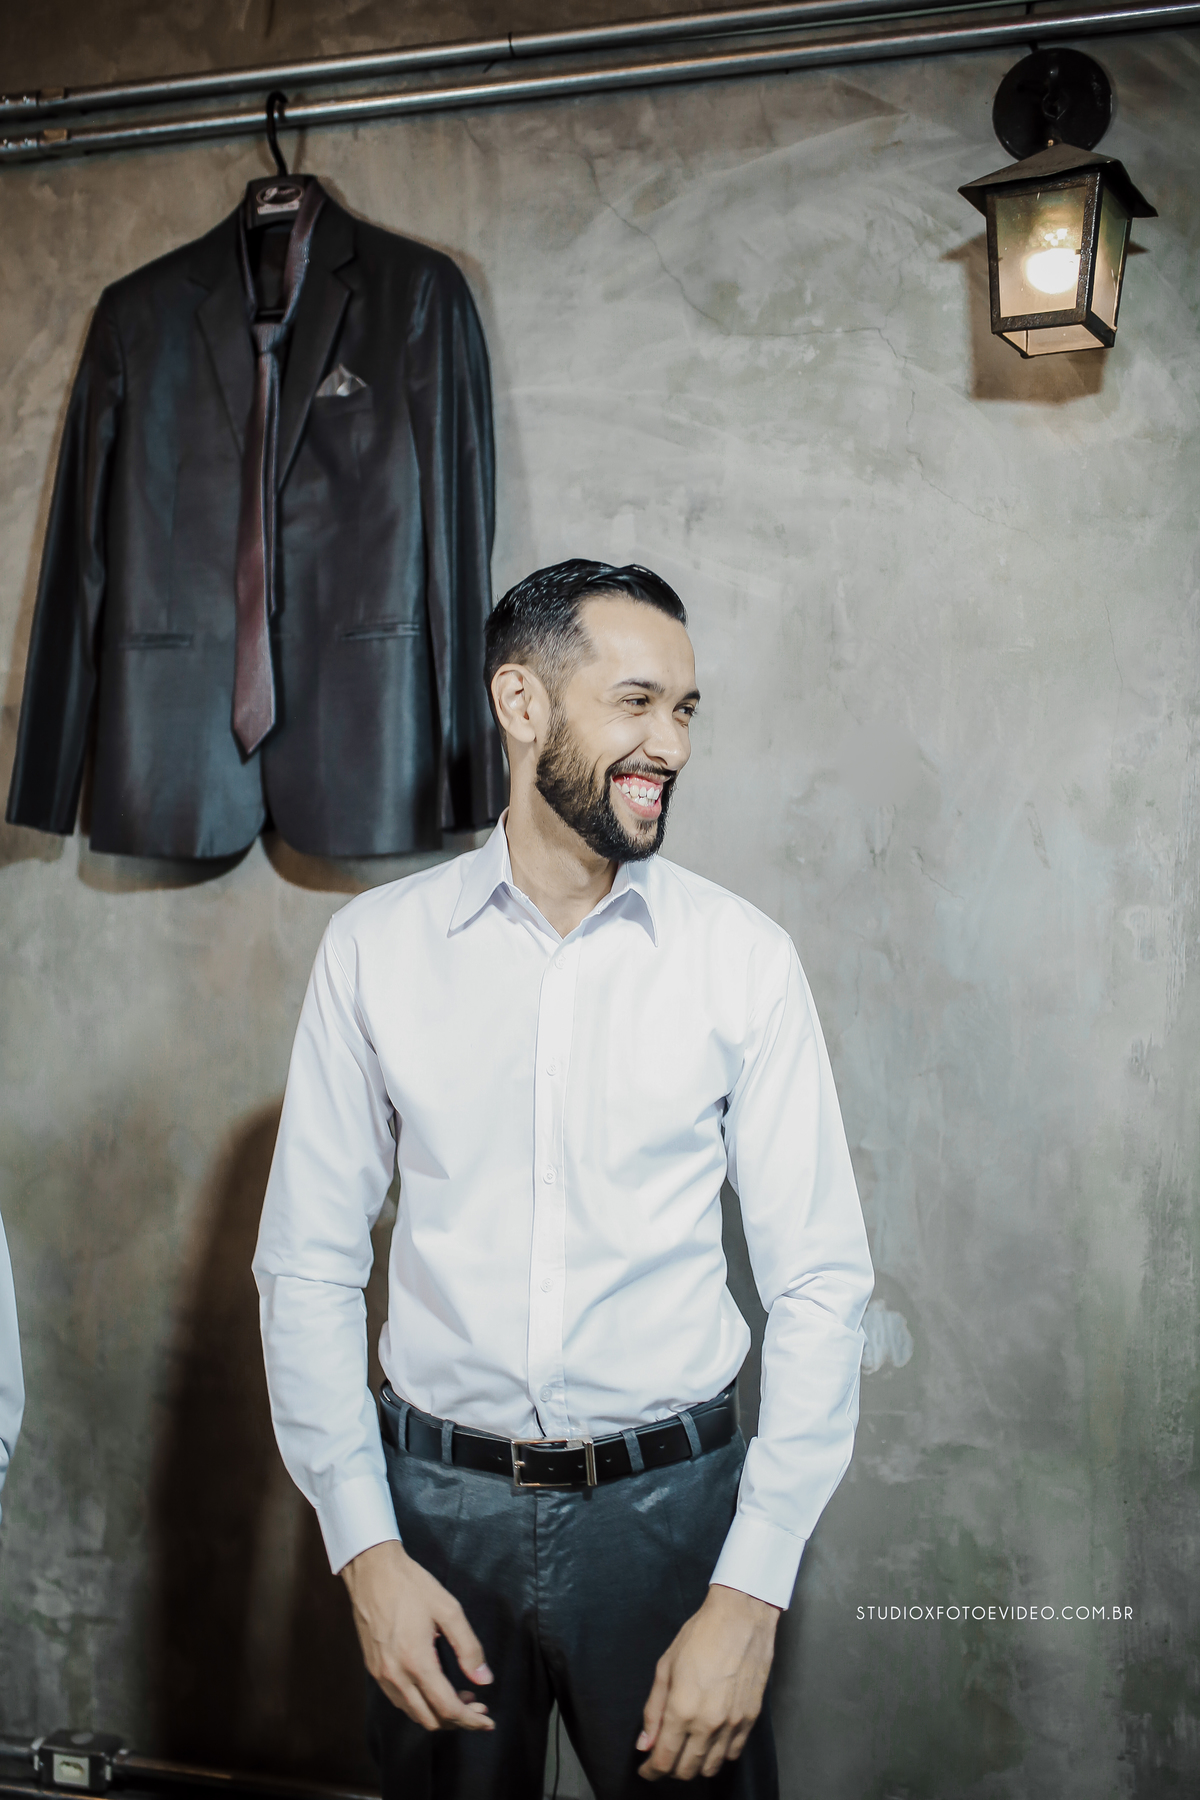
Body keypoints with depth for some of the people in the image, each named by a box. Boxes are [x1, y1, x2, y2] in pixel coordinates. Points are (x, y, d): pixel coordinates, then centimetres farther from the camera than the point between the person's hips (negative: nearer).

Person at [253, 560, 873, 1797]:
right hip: (438, 1504, 1)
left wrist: (753, 1592, -10)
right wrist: (363, 1546, -6)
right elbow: (308, 1264, 0)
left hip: (671, 1502, -1)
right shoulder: (374, 947, -3)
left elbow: (820, 1284, -6)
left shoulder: (744, 957, -6)